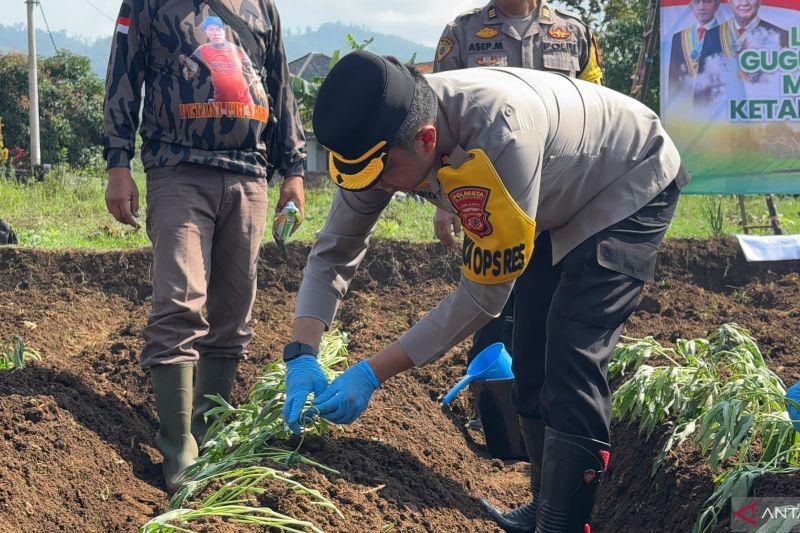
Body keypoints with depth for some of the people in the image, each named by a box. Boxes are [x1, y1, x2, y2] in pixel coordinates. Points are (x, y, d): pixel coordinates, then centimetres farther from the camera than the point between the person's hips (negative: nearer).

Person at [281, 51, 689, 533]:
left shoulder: (498, 132, -44)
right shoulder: (386, 137, -21)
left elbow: (484, 292, -36)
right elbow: (334, 251, -10)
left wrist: (373, 374, -34)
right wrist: (302, 355, -24)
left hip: (632, 185, -8)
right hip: (562, 198, 8)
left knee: (572, 358, -20)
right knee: (531, 357, 11)